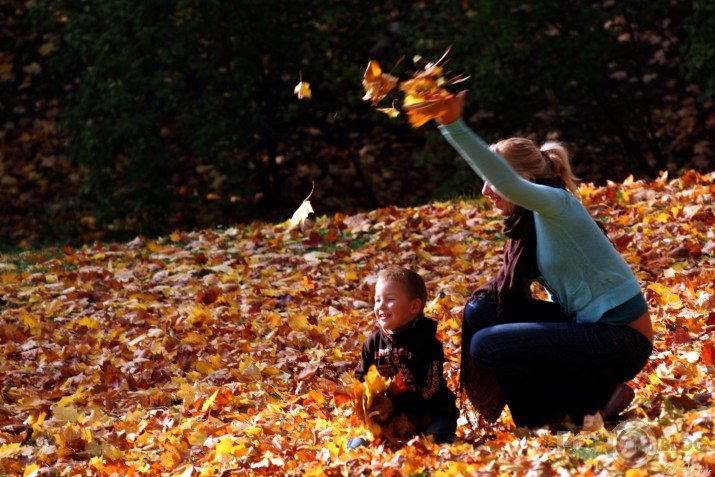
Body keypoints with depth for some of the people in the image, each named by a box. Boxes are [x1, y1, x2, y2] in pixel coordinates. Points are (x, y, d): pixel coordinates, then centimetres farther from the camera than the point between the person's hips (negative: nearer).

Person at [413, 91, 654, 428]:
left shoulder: (556, 205, -15)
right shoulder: (528, 223, 11)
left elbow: (508, 184, -37)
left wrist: (454, 126, -45)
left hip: (620, 341, -9)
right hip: (586, 325, 9)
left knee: (486, 346, -15)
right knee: (482, 309, 4)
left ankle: (596, 399, -5)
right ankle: (539, 410, 8)